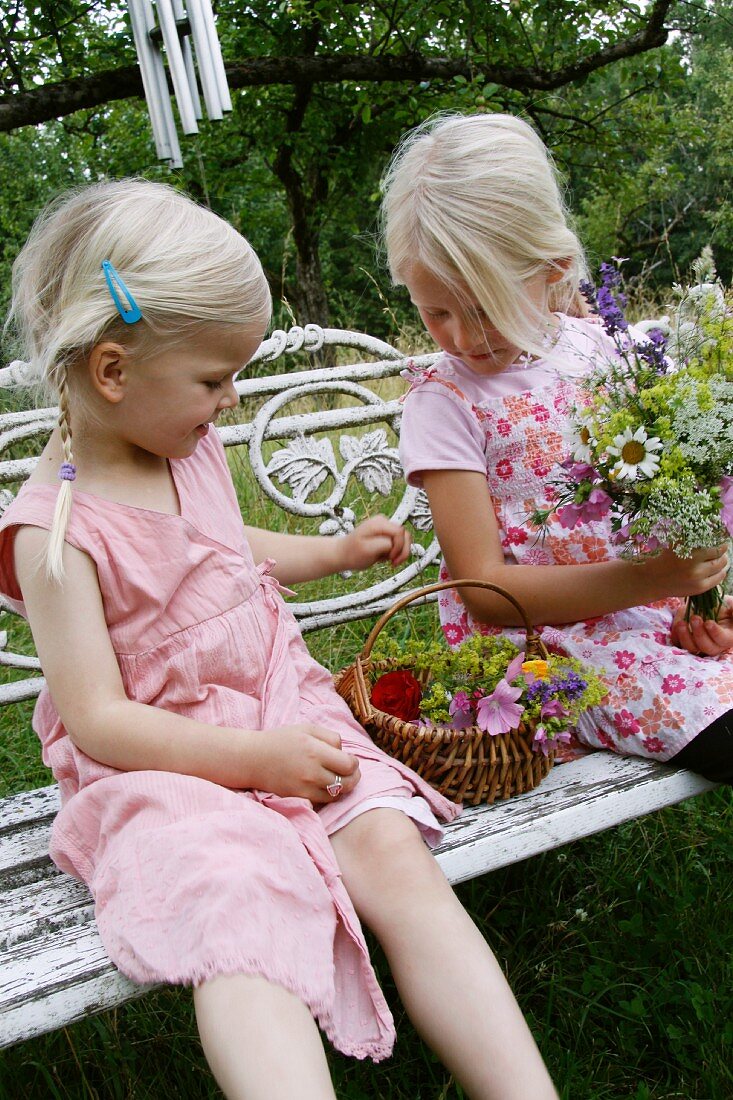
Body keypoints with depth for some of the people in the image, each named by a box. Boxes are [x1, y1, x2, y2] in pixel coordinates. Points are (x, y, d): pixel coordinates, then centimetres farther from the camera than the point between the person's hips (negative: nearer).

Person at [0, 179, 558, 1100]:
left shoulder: (191, 449, 9)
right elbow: (99, 719, -17)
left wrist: (337, 551, 32)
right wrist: (254, 756, -22)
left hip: (284, 711, 5)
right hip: (162, 767, -5)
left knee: (394, 850, -18)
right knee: (234, 918, -33)